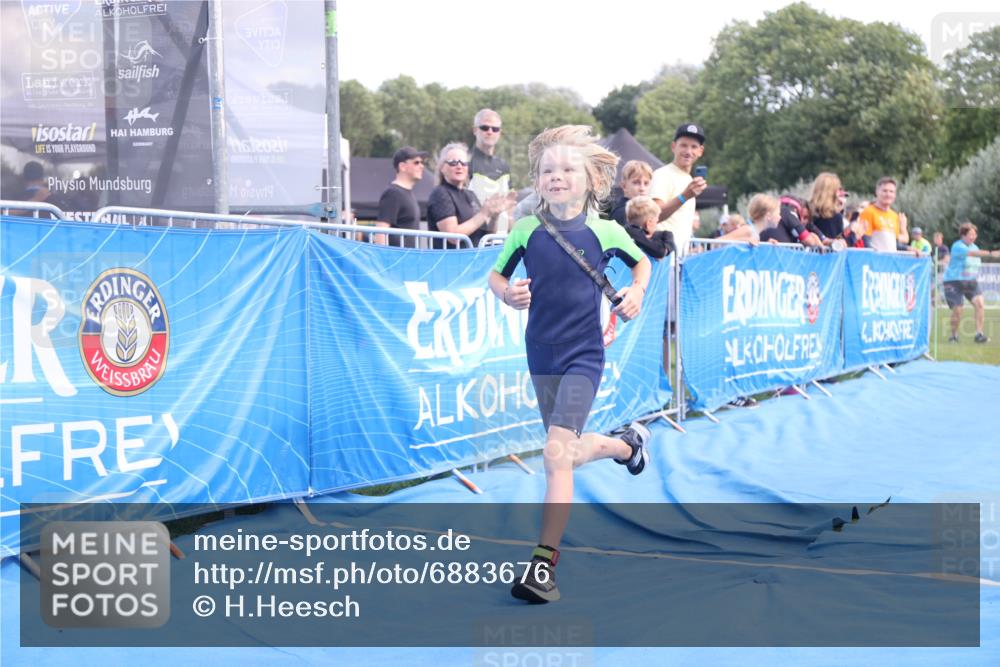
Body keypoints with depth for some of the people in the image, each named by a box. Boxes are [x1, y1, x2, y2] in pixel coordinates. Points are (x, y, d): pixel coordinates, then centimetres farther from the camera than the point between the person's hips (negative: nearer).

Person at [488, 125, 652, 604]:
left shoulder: (604, 232, -5)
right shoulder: (527, 230, -2)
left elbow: (642, 262, 14)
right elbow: (496, 275, 8)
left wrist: (637, 291, -5)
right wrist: (507, 294, -13)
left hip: (583, 356, -4)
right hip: (541, 356, 4)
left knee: (557, 452, -18)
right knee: (567, 455, 17)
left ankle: (544, 564, -15)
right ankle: (628, 444, 50)